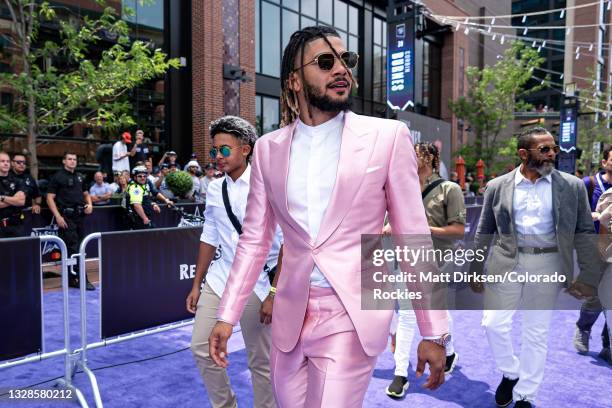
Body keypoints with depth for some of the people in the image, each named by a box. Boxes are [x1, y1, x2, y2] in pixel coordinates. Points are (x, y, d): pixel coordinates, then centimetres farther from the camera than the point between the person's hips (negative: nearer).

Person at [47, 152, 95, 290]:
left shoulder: (80, 177, 16)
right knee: (72, 248, -7)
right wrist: (58, 216, -17)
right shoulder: (57, 177, -2)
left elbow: (85, 193, 26)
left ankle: (72, 278, 20)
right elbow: (50, 198, -7)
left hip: (79, 215, 7)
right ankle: (81, 279, -7)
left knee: (79, 247, 9)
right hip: (66, 216, -6)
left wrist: (89, 204, 4)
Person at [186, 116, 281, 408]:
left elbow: (287, 242, -13)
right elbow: (209, 238, 13)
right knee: (202, 348, 10)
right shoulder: (214, 189, 6)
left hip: (255, 283, -5)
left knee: (261, 361, 6)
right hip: (218, 280, 6)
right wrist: (196, 285, 14)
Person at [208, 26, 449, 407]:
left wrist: (434, 332, -3)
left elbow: (415, 237, -4)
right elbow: (254, 240, 9)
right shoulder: (268, 148, 4)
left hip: (354, 318, -3)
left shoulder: (388, 136, -5)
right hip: (290, 317, 4)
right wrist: (227, 316, 4)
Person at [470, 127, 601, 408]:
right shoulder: (497, 186, 0)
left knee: (537, 333, 8)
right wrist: (475, 270, 5)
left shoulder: (572, 186, 0)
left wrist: (589, 276, -5)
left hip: (547, 265, 0)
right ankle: (510, 373, 27)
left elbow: (584, 233, 2)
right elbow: (484, 232, 6)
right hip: (506, 263, 0)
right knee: (493, 323, -2)